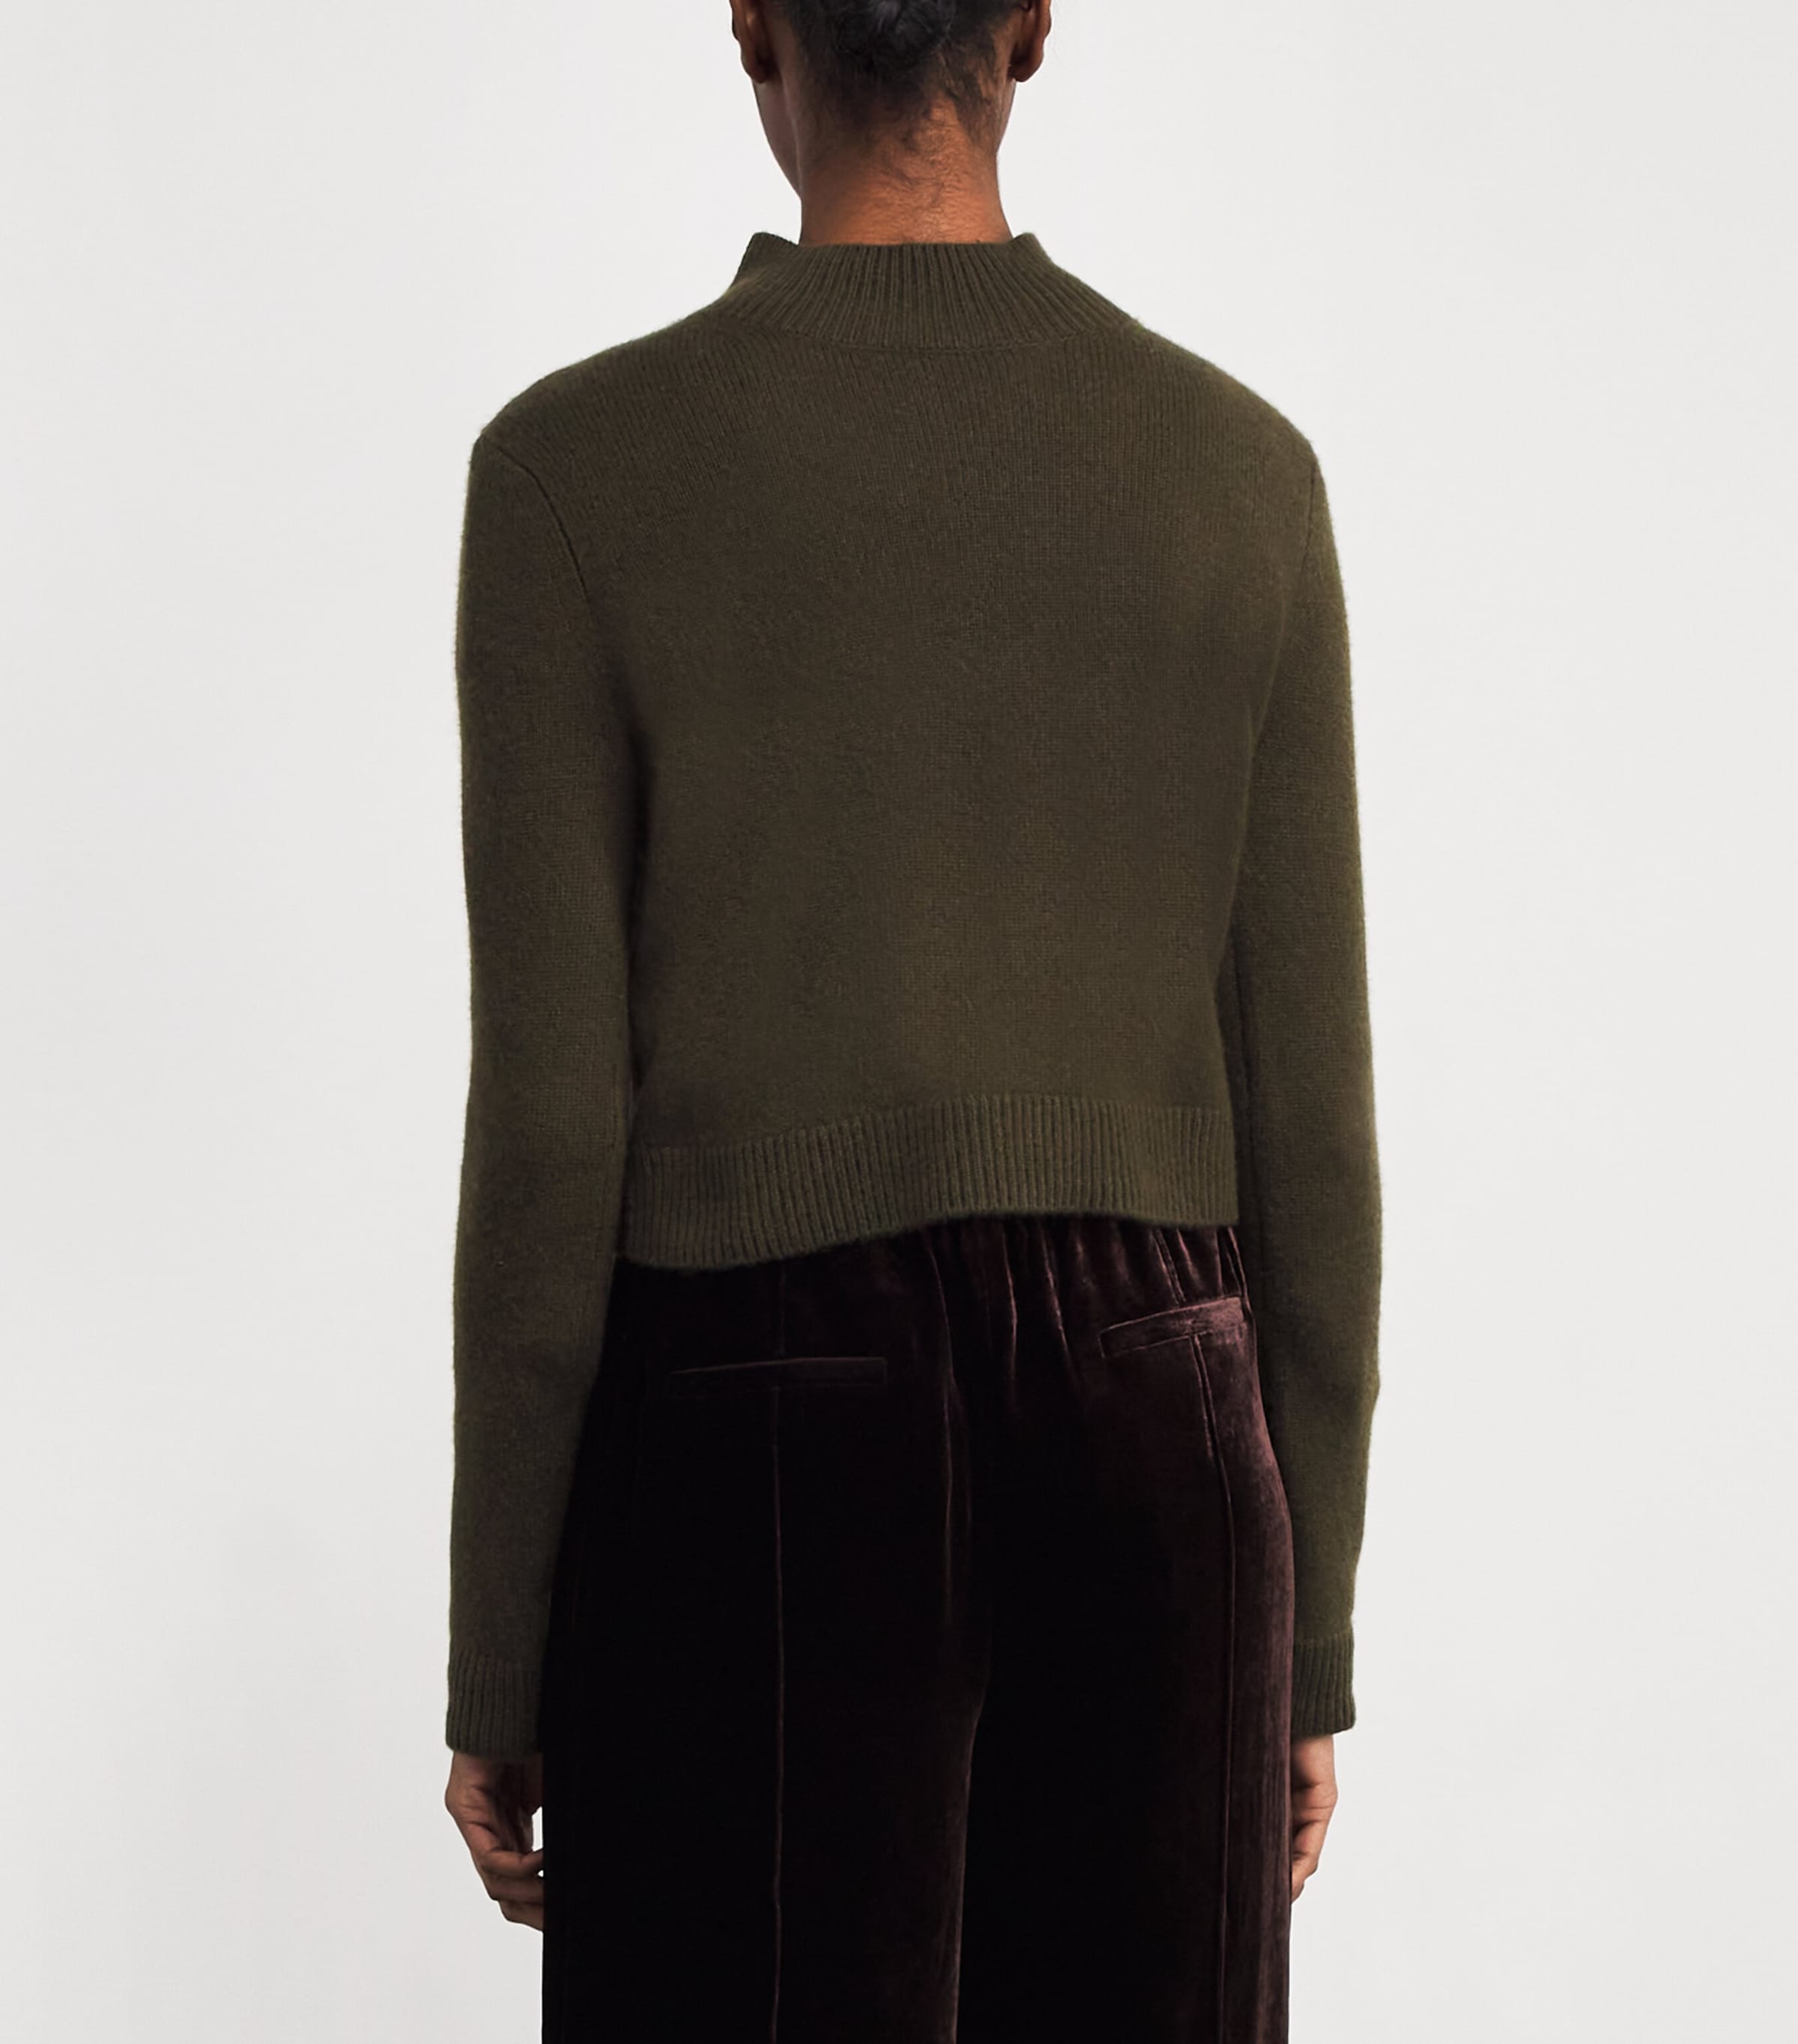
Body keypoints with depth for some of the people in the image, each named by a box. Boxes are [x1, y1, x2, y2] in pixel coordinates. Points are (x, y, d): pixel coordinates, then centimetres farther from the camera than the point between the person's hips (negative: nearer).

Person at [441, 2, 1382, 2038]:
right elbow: (1310, 1115, 2)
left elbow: (551, 1124, -10)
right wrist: (1311, 1636, 12)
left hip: (762, 1477, -3)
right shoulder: (1246, 466, 1)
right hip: (1154, 1453, 3)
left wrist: (493, 1670, 0)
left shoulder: (580, 459, -8)